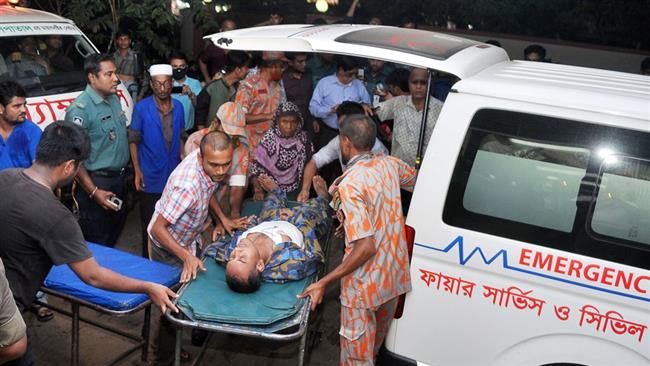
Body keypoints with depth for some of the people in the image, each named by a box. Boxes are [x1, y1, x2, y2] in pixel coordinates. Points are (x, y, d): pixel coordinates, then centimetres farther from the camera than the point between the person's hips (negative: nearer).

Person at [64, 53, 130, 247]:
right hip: (96, 182, -8)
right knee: (97, 242, 4)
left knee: (116, 230, 24)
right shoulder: (80, 109, -21)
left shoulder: (114, 98, 5)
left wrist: (122, 174, 13)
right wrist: (94, 192, -23)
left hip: (118, 178, 8)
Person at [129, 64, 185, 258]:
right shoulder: (141, 108, -10)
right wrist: (137, 170, -12)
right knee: (150, 224, 8)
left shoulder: (178, 106, 2)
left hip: (174, 176, 3)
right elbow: (133, 140, -7)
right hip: (151, 177, -3)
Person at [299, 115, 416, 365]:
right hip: (395, 276, 7)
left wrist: (323, 283, -22)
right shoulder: (389, 164, -2)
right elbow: (415, 180, 22)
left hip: (364, 285, -7)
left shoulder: (349, 185, -23)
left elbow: (366, 247, -27)